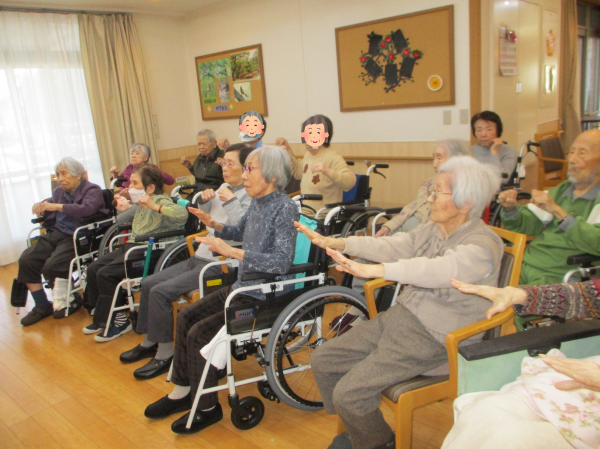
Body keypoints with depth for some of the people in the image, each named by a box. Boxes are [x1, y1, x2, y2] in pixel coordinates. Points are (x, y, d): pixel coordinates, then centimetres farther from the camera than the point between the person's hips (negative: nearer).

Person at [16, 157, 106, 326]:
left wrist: (57, 206, -29)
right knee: (26, 260, -10)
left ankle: (71, 300, 3)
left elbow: (86, 209, -24)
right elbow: (49, 205, 27)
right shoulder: (60, 191, 14)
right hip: (55, 234, 7)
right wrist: (41, 207, 1)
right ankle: (42, 306, 4)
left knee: (51, 266, -24)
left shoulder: (92, 190, -5)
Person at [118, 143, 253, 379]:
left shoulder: (251, 196, -12)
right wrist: (204, 199, 5)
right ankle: (149, 342, 25)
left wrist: (231, 201, -22)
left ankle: (165, 353, -1)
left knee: (160, 291, -18)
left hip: (218, 265, -9)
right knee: (148, 284, 9)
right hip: (200, 257, 10)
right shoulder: (224, 188, 13)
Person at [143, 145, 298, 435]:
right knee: (186, 316, 9)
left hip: (266, 297, -9)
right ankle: (183, 391, 23)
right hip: (243, 287, 9)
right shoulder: (257, 203, 5)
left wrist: (231, 251, -33)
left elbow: (282, 261, -30)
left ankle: (207, 407, 9)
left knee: (199, 333, -13)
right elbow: (240, 233, 25)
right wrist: (214, 224, 6)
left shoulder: (284, 208, -20)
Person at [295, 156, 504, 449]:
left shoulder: (483, 244, -18)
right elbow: (392, 246, -2)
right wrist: (336, 243, -14)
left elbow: (439, 269, -37)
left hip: (435, 337, -8)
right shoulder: (434, 229, 8)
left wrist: (373, 270, -50)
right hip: (401, 315, 8)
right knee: (323, 361, 5)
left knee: (348, 394, -17)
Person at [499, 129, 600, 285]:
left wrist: (557, 211, -22)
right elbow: (527, 225, 17)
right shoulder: (559, 191, 19)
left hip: (559, 277, -5)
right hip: (526, 265, 6)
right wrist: (511, 209, -4)